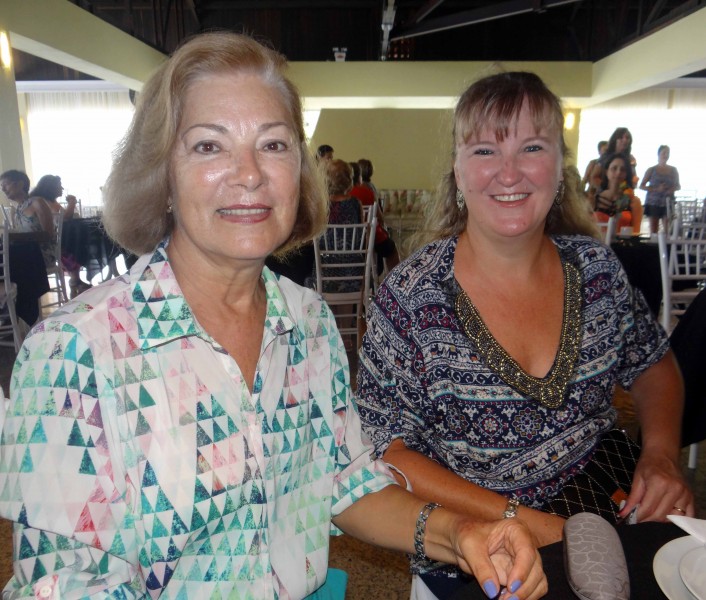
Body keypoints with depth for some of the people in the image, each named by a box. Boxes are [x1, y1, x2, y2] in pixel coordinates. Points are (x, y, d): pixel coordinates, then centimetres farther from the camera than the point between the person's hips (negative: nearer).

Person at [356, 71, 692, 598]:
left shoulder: (596, 267, -2)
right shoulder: (411, 296, -15)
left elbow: (654, 366, 14)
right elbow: (386, 447, -12)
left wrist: (662, 453, -5)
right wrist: (521, 521, -19)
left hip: (611, 511, 5)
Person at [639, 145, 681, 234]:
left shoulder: (673, 170, 11)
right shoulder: (651, 170, 3)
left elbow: (678, 186, 18)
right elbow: (641, 186, 0)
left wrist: (673, 189, -6)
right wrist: (656, 189, -15)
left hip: (668, 203, 2)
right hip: (653, 202, -2)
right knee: (653, 231, -3)